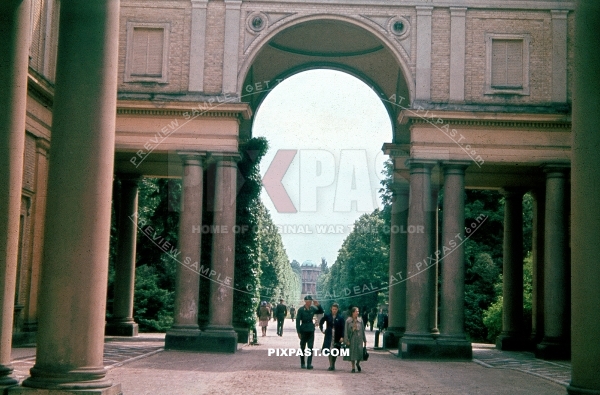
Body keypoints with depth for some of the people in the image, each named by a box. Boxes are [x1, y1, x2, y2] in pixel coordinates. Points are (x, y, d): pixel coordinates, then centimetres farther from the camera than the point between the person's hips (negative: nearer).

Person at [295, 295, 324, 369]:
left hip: (311, 330, 3)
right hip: (303, 331, -3)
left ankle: (309, 364, -4)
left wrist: (318, 305, -7)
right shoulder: (301, 309, -9)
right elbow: (298, 321, -7)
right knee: (302, 347, 8)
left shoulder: (313, 309, 2)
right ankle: (302, 364, 18)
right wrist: (298, 332, -10)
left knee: (310, 348, -3)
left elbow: (321, 312, 12)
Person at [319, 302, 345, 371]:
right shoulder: (327, 316, 1)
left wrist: (342, 337, -11)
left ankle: (333, 365, 17)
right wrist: (322, 329, 9)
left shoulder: (340, 318, -3)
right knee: (329, 351, -6)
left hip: (337, 337, 0)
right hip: (329, 336, 1)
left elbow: (342, 328, -4)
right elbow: (321, 321, 16)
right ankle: (331, 365, -5)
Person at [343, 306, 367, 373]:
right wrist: (346, 340, -7)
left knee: (360, 352, -7)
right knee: (352, 353, 2)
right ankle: (353, 368, 14)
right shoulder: (348, 321, -2)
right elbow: (346, 331, -1)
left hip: (359, 338, 1)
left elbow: (363, 330, 8)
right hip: (352, 339, -1)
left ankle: (358, 363, 22)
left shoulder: (360, 320, 4)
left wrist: (364, 340, 9)